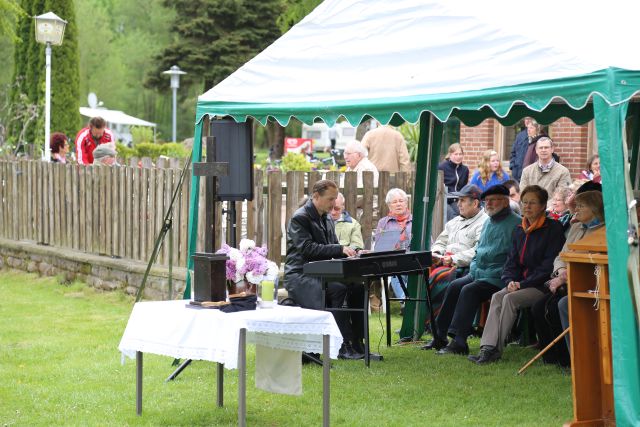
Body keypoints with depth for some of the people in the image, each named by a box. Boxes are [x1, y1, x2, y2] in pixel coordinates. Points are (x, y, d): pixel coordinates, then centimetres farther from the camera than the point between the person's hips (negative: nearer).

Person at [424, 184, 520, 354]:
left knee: (469, 290, -26)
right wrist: (474, 269, 10)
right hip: (478, 273, 8)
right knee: (454, 286, -9)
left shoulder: (516, 224, -8)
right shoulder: (488, 222, 20)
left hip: (497, 278, -8)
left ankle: (458, 341, -27)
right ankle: (440, 336, -7)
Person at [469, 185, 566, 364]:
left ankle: (496, 349, -23)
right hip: (521, 283, 6)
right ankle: (487, 347, -30)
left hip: (542, 286, -6)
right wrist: (510, 281, -6)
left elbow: (548, 265, -12)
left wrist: (523, 284, -16)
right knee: (497, 297, -20)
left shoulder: (553, 229, -6)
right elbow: (512, 261, 16)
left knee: (510, 299, -27)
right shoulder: (520, 230, 16)